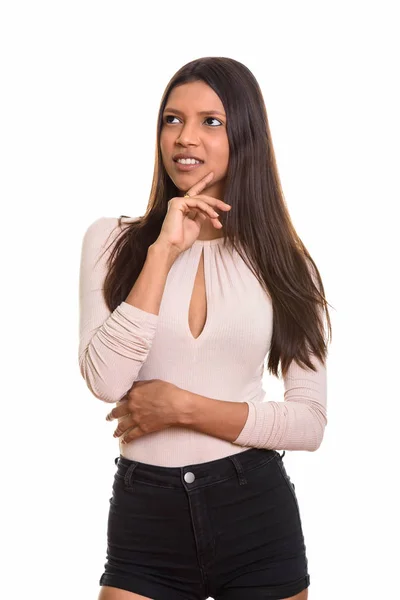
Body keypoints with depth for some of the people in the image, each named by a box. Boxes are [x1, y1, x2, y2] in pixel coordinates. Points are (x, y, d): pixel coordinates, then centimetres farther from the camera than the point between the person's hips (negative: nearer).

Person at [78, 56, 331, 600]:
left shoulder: (282, 261, 2)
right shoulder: (112, 241, 0)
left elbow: (311, 424, -3)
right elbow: (106, 381, -14)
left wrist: (184, 407, -13)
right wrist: (165, 251, -15)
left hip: (258, 515, 1)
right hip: (145, 519, -1)